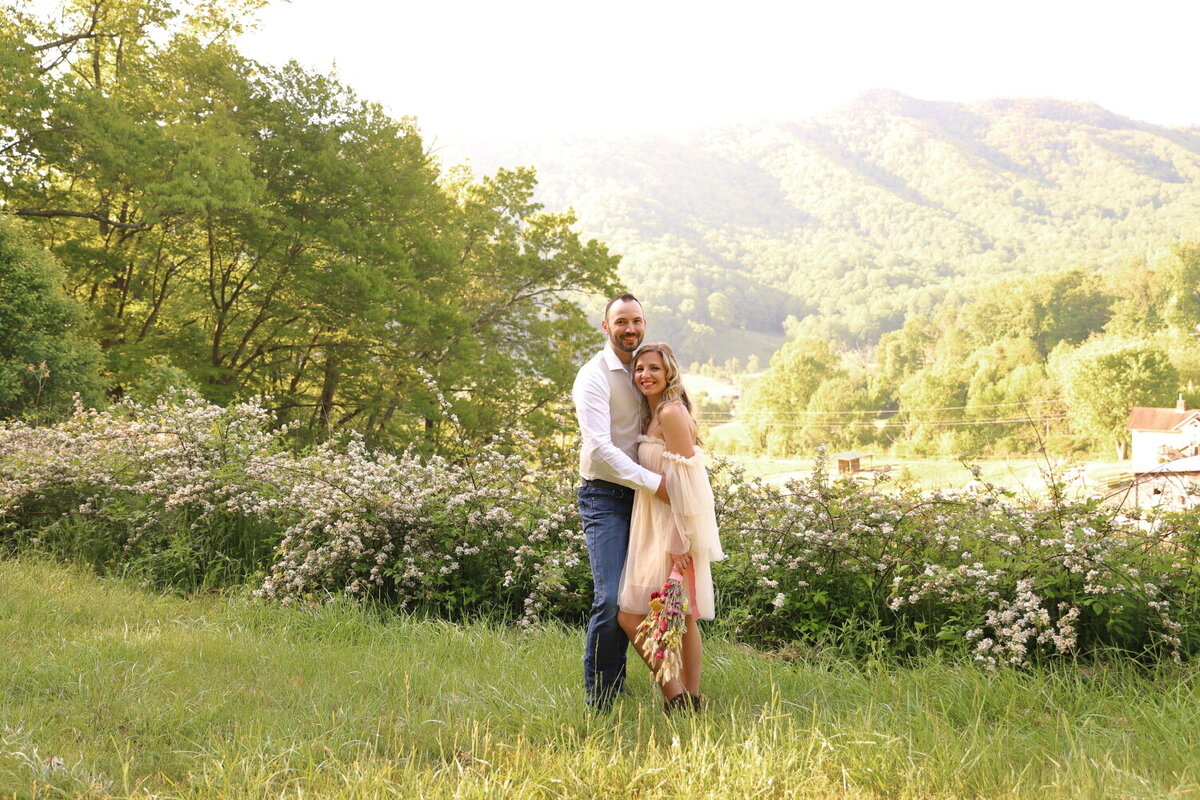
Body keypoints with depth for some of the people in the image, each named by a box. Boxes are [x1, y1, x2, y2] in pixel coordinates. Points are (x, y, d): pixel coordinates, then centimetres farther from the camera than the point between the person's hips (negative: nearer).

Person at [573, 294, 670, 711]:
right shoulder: (594, 376, -10)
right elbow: (600, 448, -19)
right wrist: (654, 482, -22)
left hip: (641, 496, 7)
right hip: (605, 497, -7)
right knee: (611, 599, -14)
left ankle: (617, 686, 22)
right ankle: (598, 700, -2)